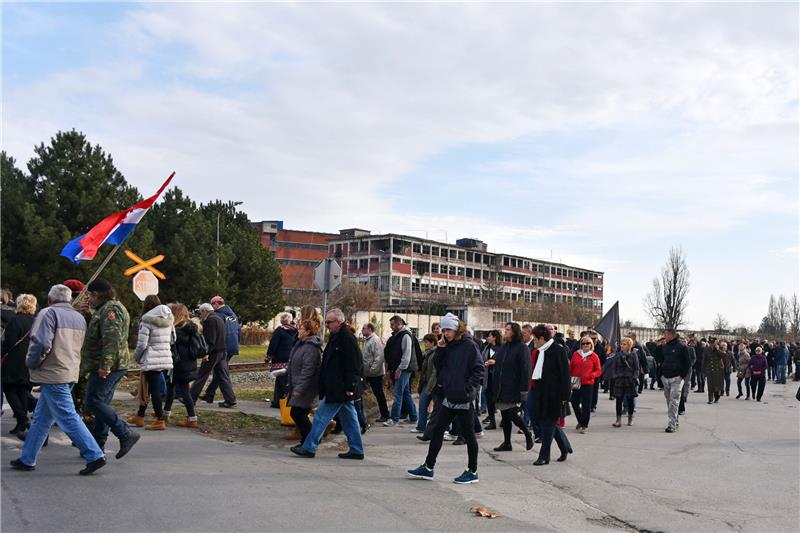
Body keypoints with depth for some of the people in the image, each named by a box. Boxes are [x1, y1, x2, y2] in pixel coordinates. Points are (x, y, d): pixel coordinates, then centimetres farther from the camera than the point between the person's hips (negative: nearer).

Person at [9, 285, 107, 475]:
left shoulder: (49, 313, -10)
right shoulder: (79, 318, 14)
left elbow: (41, 343, -19)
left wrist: (31, 363, -6)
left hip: (52, 374, -8)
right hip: (71, 372, 8)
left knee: (67, 417, -6)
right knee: (41, 418, 17)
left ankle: (94, 456, -8)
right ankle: (27, 459, 24)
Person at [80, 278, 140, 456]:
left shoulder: (110, 309, -13)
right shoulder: (105, 309, 23)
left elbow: (112, 340, -25)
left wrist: (105, 365, -29)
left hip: (108, 367, -11)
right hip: (113, 366, 11)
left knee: (94, 402, -13)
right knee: (102, 404, 13)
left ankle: (126, 434, -13)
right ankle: (97, 446, 18)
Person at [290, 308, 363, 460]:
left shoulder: (347, 338, -16)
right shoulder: (335, 337, 15)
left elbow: (352, 365, -20)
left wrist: (349, 387, -22)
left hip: (340, 389, -10)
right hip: (337, 388, 10)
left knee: (322, 416, -4)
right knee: (349, 419, 12)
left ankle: (309, 447, 3)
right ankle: (356, 450, 18)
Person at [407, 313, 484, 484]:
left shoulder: (469, 346, -10)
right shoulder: (447, 347, 10)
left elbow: (479, 369, -12)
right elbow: (438, 367, 11)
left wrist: (468, 388, -19)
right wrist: (440, 350, -2)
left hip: (465, 399, -7)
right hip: (449, 397, 7)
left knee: (468, 434, 3)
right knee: (437, 430, 10)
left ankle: (472, 471, 15)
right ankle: (428, 467, 19)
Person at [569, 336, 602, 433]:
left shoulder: (594, 356, -1)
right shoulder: (576, 354, 5)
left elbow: (599, 370, 2)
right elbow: (571, 367, 11)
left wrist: (593, 375, -17)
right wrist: (570, 378, 4)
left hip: (588, 384, -3)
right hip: (576, 384, 3)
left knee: (586, 405, -2)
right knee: (575, 403, 6)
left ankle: (584, 425, 10)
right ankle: (580, 421, 29)